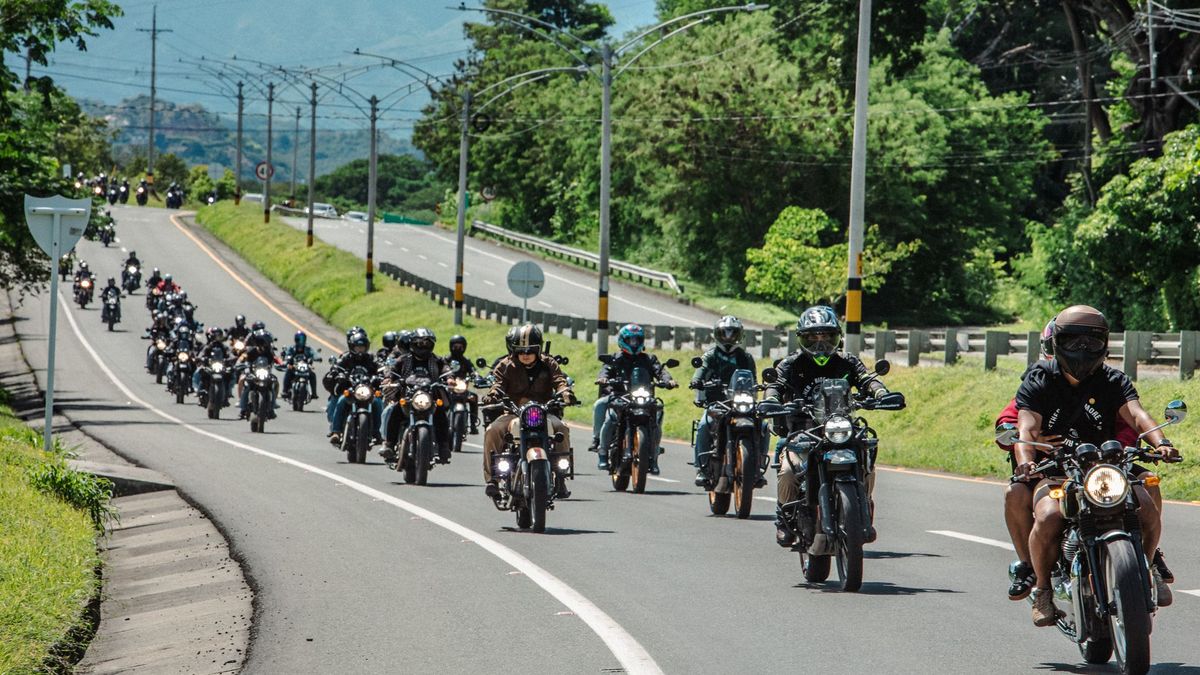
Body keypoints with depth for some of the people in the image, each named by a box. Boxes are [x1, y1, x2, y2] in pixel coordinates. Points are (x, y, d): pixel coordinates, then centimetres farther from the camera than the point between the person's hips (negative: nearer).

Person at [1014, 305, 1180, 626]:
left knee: (1148, 509, -23)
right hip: (1054, 471, -2)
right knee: (1048, 518, -33)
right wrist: (1025, 462, -36)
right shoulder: (1038, 381, 2)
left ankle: (1146, 568, 8)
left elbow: (1135, 413, -12)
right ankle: (1042, 588, -9)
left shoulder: (1113, 380, 7)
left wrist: (1158, 441, -34)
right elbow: (1027, 427, -13)